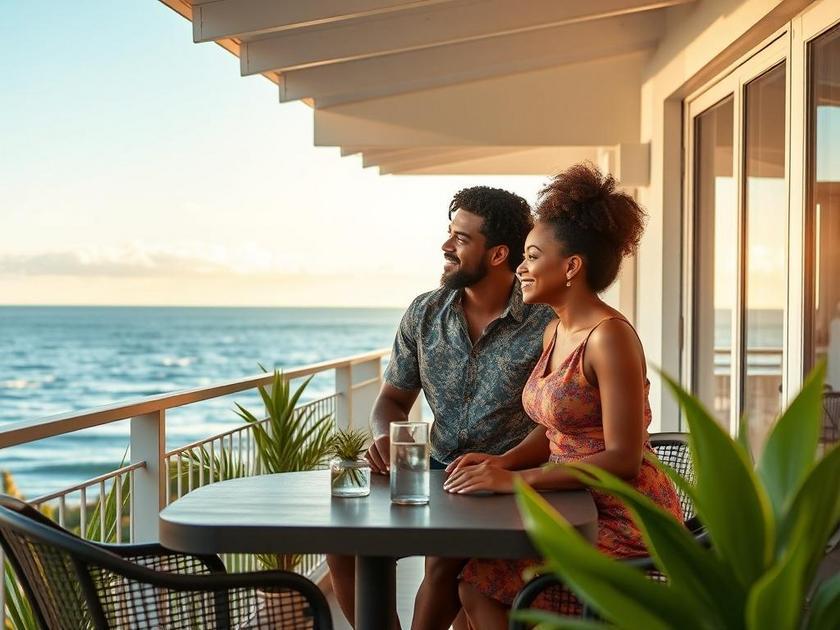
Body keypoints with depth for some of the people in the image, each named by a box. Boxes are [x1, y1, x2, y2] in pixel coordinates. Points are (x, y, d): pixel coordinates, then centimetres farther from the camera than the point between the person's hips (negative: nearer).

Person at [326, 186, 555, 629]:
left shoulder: (546, 321, -11)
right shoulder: (424, 314, 5)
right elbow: (394, 398, 13)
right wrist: (384, 437, -10)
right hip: (438, 472, 5)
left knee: (445, 556, -30)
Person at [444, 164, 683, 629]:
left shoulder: (609, 337, -18)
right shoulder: (555, 332, 10)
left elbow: (623, 458, -21)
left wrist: (516, 480, -22)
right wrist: (500, 462, -1)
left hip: (623, 520, -8)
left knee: (479, 586, -14)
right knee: (468, 569, -8)